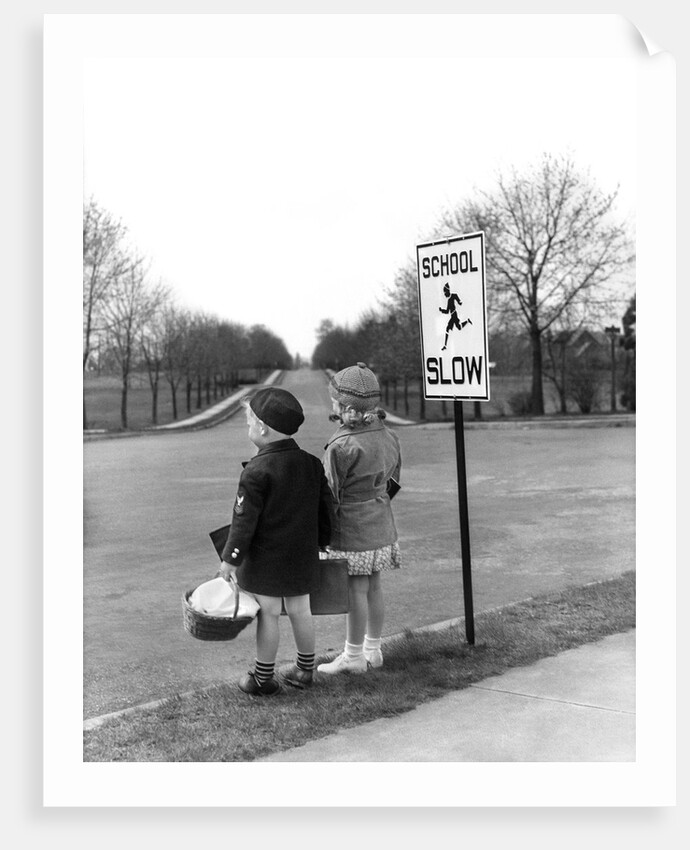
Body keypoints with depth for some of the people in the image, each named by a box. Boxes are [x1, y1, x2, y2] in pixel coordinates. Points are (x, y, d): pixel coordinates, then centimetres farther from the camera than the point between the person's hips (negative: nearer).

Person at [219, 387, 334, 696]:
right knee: (300, 611, 16)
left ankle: (264, 679, 13)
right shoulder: (312, 464, 3)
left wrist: (230, 557, -8)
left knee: (268, 614, 3)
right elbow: (325, 507, 11)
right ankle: (305, 670, 28)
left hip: (266, 560, -6)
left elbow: (244, 519, -16)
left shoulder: (257, 471, -17)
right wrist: (320, 542, 24)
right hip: (302, 558, 6)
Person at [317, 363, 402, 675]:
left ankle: (353, 656, 12)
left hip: (352, 527, -8)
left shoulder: (341, 446, -20)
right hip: (382, 525, 8)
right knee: (373, 586, 15)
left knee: (356, 591, 1)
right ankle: (373, 649, 26)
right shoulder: (388, 436, 3)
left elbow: (329, 494, -15)